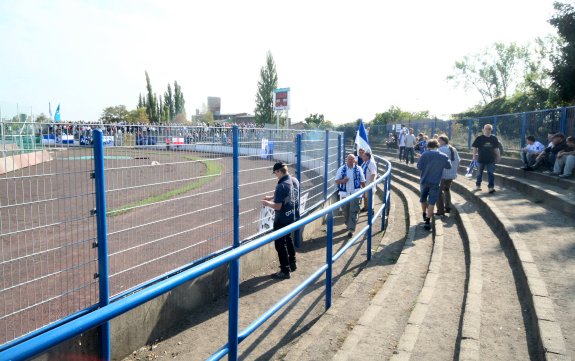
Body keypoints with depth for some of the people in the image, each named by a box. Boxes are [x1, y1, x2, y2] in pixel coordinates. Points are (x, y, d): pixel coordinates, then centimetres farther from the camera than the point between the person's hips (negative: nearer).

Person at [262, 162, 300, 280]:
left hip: (282, 219, -9)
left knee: (280, 244, 4)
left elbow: (277, 206, -24)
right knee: (288, 239, 26)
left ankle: (285, 271, 11)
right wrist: (272, 197, 15)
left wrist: (267, 203, -6)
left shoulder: (281, 186, -26)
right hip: (292, 216, 9)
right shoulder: (295, 181, 1)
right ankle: (292, 264, 39)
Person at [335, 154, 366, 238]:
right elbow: (336, 181, 2)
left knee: (353, 212, -8)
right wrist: (343, 181, -17)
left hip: (355, 194, -1)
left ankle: (351, 230, -8)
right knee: (346, 211, 11)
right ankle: (348, 224, 34)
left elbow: (362, 181, 9)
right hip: (344, 194, 1)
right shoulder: (341, 169, 1)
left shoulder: (358, 169, 2)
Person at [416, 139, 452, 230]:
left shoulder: (425, 154, -8)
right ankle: (428, 221, -6)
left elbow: (419, 166, -12)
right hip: (435, 182, -1)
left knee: (423, 199, 22)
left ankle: (424, 215, 39)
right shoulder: (443, 156, -3)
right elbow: (449, 166, 7)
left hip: (424, 181, 1)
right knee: (431, 202, 0)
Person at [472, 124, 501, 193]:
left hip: (491, 159, 2)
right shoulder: (479, 138, -4)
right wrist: (474, 155, -6)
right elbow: (475, 148, 0)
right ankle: (477, 185, 25)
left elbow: (496, 148, 12)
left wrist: (498, 156, 10)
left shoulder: (494, 138, 5)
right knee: (480, 173, 11)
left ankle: (491, 187, -2)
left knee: (490, 173, -2)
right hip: (481, 159, -1)